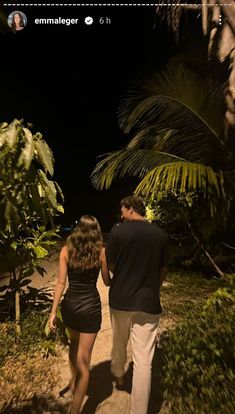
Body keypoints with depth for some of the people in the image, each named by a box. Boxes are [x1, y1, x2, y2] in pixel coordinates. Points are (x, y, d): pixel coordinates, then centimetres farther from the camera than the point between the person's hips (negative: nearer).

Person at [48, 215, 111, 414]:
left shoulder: (66, 250, -5)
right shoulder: (101, 251, -9)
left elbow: (61, 283, -8)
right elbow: (107, 282, 0)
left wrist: (53, 311, -2)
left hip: (69, 305, 4)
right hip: (90, 306, -4)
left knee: (74, 344, 32)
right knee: (84, 359, 10)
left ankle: (74, 380, 55)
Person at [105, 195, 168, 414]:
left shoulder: (119, 230, -13)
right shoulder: (160, 234, -3)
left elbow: (109, 265, -6)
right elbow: (163, 271, 6)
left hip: (120, 299, 1)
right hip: (148, 303, 0)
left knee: (119, 343, 28)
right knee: (143, 360, 10)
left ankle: (118, 376, 54)